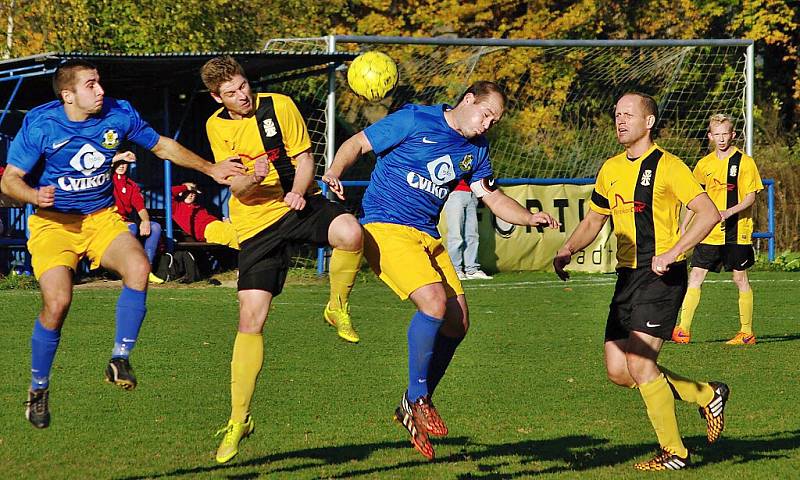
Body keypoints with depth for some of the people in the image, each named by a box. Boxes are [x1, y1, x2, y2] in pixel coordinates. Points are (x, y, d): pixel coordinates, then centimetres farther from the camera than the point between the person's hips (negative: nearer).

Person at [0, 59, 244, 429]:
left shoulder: (118, 115, -4)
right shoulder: (40, 124, -13)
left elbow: (162, 146, 13)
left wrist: (210, 169, 10)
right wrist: (35, 196, -29)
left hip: (102, 218, 3)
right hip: (53, 222, -3)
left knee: (138, 267, -28)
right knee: (57, 302, -22)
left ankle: (120, 358, -15)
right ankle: (38, 389, 0)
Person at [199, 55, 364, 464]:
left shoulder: (279, 106, -5)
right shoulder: (217, 127, 1)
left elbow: (304, 158, -1)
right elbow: (236, 189, -5)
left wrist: (297, 192, -21)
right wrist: (251, 179, -29)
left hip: (298, 204, -1)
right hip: (256, 223, 1)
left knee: (350, 233, -36)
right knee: (250, 318, -5)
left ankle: (338, 309, -6)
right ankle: (238, 419, 8)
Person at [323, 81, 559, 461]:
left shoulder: (475, 149, 12)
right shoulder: (414, 121, -8)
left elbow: (492, 197, 20)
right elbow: (357, 144, -4)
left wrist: (529, 217, 2)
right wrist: (334, 173, -22)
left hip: (428, 238, 8)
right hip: (386, 227, -8)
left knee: (457, 323, 2)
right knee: (434, 304, -25)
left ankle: (415, 405, 19)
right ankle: (417, 400, -8)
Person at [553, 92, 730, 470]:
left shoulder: (666, 166, -8)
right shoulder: (611, 169, 13)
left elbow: (709, 213, -15)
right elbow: (593, 221, 25)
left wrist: (672, 253, -24)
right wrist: (567, 250, 5)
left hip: (661, 277, -8)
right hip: (627, 276, 8)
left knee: (638, 363, -15)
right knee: (618, 371, 4)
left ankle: (674, 453, -1)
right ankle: (707, 395, 21)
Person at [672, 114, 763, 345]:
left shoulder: (744, 162, -4)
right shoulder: (704, 164, 9)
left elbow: (750, 197, -7)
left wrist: (729, 212, -22)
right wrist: (684, 226, 12)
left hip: (736, 232, -4)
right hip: (708, 234, 4)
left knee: (740, 278, 3)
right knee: (695, 276, -4)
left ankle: (747, 332, 13)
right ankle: (683, 330, -4)